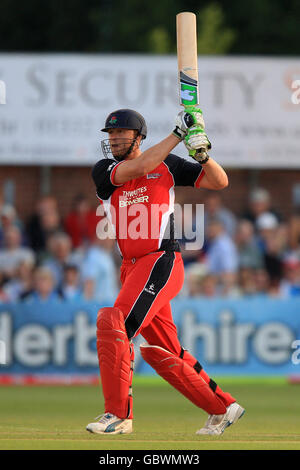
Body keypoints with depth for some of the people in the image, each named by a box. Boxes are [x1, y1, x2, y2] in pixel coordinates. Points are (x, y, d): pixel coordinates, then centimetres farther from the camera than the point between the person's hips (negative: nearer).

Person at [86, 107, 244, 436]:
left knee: (113, 323, -23)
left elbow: (219, 182, 5)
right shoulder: (103, 171, 6)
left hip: (161, 263, -6)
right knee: (160, 352, 10)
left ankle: (118, 415, -21)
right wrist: (178, 133, -14)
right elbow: (139, 168, -14)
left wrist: (203, 155, -15)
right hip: (132, 269, 6)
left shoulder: (167, 165, 4)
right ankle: (222, 408, 22)